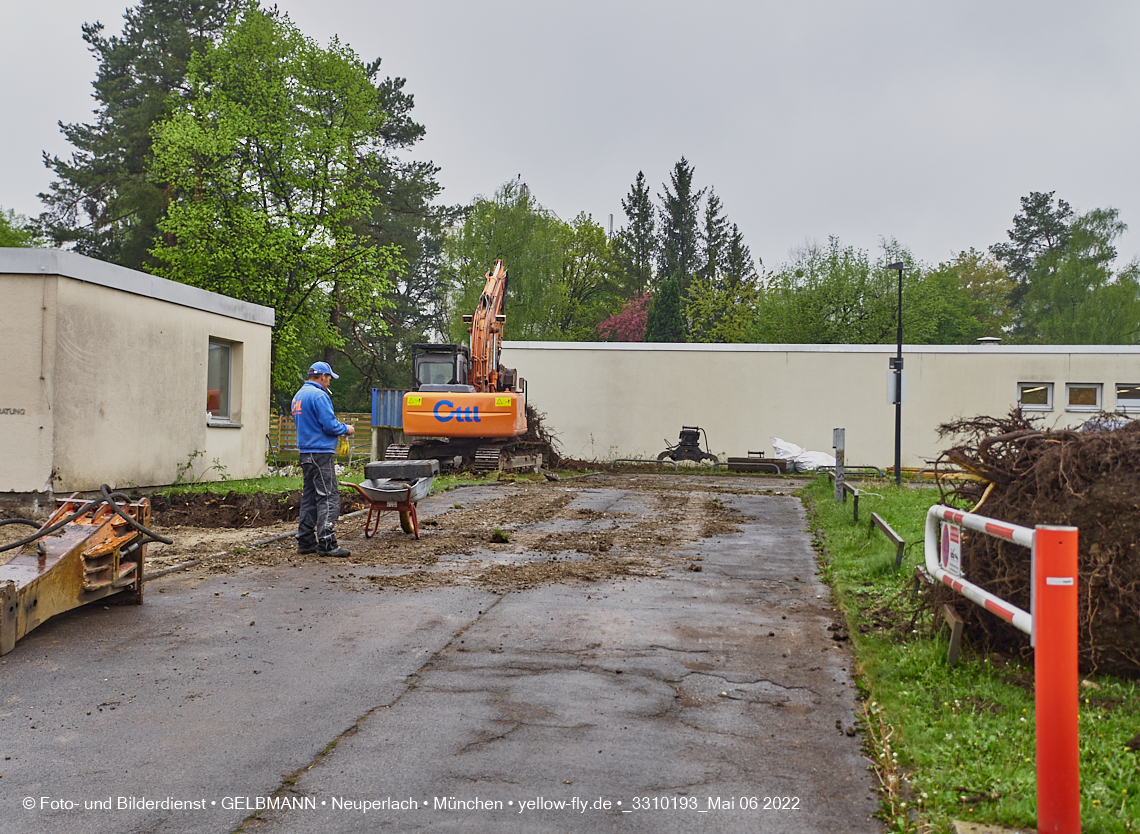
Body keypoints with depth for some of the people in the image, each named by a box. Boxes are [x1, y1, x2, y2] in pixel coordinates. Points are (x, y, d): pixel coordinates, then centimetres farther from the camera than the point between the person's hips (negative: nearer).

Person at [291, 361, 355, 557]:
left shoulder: (298, 395, 17)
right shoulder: (319, 395, -13)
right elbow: (330, 425, -18)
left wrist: (339, 428, 20)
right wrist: (346, 429, 1)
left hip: (306, 452, 10)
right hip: (320, 453, -10)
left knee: (310, 497, 14)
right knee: (329, 497, -9)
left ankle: (305, 541, 16)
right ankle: (326, 543, -13)